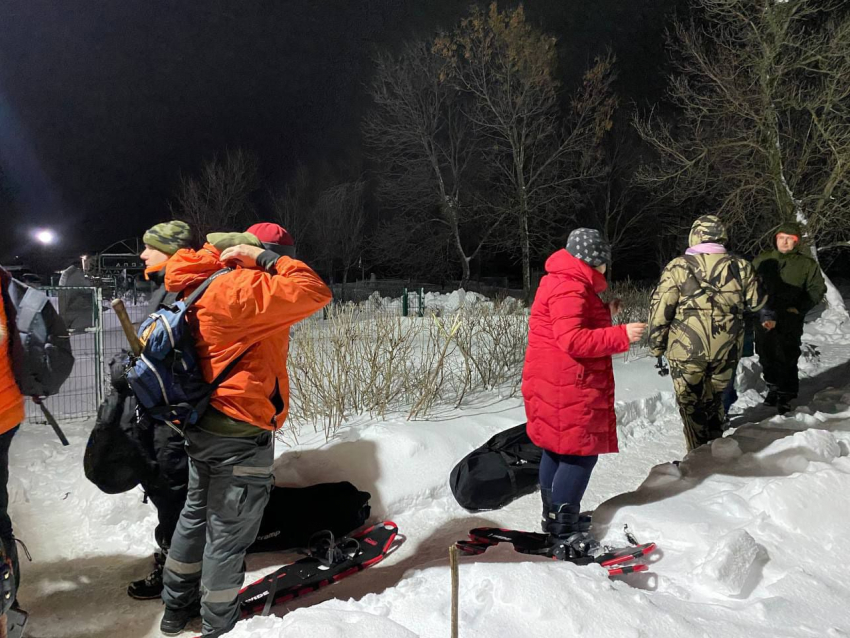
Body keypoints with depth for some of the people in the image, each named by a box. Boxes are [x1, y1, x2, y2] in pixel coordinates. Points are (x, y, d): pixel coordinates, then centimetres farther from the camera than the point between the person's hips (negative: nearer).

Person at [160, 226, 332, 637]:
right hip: (240, 435, -9)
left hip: (204, 424, 10)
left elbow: (178, 271, 27)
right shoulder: (244, 290, -23)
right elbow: (315, 292, -30)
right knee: (228, 533, 6)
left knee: (196, 516, 24)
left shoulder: (208, 286, 4)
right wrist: (264, 259, -18)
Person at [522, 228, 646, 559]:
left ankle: (555, 518, 32)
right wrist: (620, 335, -24)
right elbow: (573, 340, -26)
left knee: (558, 450, 18)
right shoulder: (570, 288, -18)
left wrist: (604, 314, 19)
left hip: (558, 383, 11)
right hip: (567, 386, -11)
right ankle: (564, 536, 1)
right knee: (581, 452, -5)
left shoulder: (566, 283, 17)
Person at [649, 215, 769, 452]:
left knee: (691, 405, 11)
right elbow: (756, 302, 11)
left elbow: (659, 310, -7)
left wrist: (657, 349, 2)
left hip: (686, 350, -3)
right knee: (714, 400, 22)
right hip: (728, 350, 3)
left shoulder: (678, 267, -8)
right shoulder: (741, 267, -2)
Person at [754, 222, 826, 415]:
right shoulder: (762, 260, 8)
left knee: (786, 358, -5)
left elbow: (817, 289, 4)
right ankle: (773, 388, 32)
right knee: (766, 356, 12)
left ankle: (786, 395, 10)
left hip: (790, 320, -3)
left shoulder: (807, 264, 2)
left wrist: (799, 308, -9)